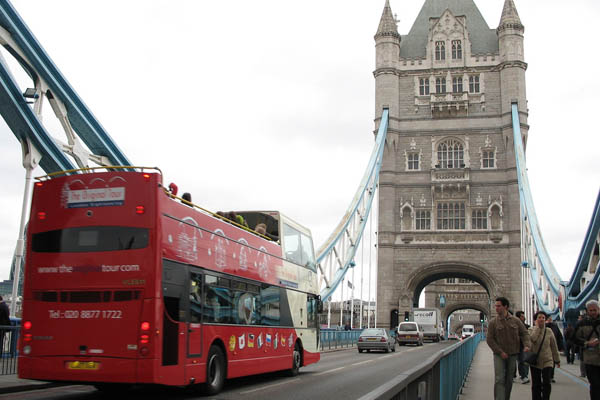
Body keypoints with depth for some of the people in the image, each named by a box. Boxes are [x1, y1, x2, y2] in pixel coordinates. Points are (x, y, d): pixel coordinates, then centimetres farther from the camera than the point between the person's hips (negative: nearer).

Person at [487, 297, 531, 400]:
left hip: (513, 355, 2)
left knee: (509, 380, 11)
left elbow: (524, 333, 6)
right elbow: (490, 340, -4)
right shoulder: (493, 323, -2)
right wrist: (500, 352, -13)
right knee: (499, 380, -12)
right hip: (499, 355, -2)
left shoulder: (516, 321, 3)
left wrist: (526, 345, -14)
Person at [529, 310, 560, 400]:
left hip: (547, 361, 0)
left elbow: (554, 346, 8)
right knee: (536, 385, 6)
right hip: (535, 361, 0)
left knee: (547, 383, -11)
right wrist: (537, 326, -15)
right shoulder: (532, 330, -1)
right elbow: (533, 338, -25)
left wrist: (557, 360, 12)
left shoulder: (549, 331, 1)